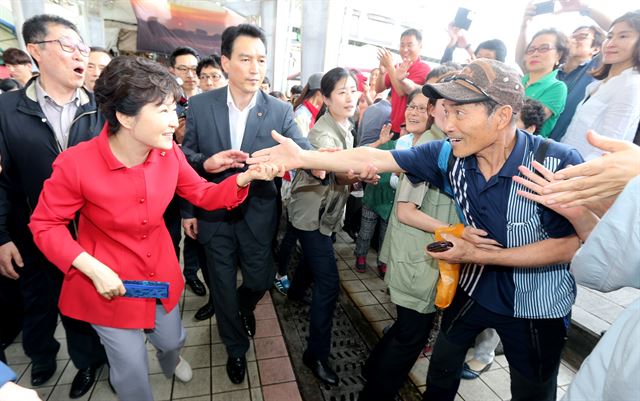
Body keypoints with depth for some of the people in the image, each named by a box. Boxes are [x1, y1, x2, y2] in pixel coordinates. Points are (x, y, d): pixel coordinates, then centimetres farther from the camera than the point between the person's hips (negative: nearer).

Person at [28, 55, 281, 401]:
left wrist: (243, 179, -23)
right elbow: (44, 225, -13)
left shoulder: (169, 153, -14)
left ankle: (170, 359, 66)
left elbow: (204, 195, -6)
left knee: (173, 339, 28)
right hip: (110, 282, -4)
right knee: (132, 368, 14)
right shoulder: (76, 163, -25)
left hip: (160, 272, 4)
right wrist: (93, 268, -23)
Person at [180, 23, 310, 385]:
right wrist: (206, 163, -15)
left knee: (260, 280, 13)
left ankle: (245, 308, 54)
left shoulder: (280, 111, -8)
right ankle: (236, 347, 44)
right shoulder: (200, 105, -5)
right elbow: (186, 157, 3)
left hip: (257, 215, 0)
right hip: (214, 214, 1)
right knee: (223, 287, 15)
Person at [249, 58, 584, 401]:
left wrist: (478, 255, -25)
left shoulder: (558, 163, -28)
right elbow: (372, 159, -19)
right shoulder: (447, 155, -18)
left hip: (537, 305, -2)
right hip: (475, 287, 3)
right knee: (442, 368, 24)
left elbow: (573, 245, -20)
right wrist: (303, 157, -25)